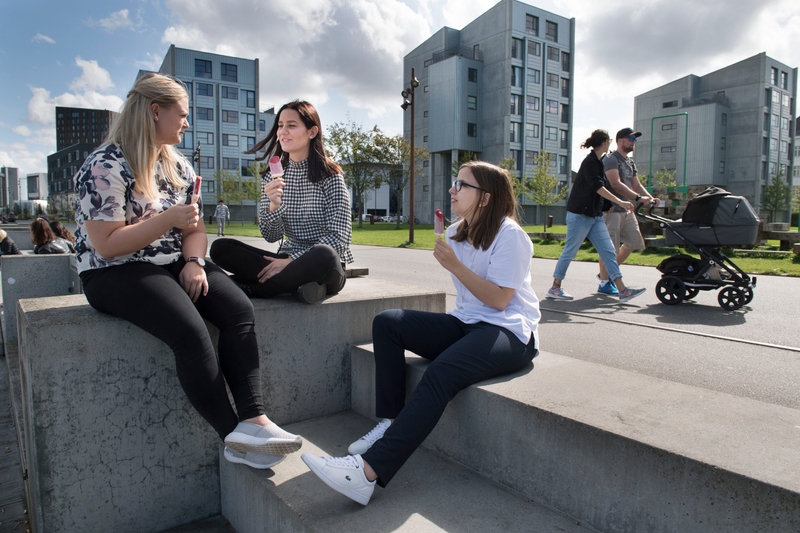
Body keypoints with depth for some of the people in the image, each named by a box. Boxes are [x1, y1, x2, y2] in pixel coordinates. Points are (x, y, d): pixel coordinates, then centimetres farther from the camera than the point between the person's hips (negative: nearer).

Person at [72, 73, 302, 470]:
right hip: (115, 274, -7)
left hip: (173, 264, 7)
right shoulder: (106, 166, -11)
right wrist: (168, 219, -20)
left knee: (239, 308, -20)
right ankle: (234, 438, -21)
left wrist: (193, 262, -7)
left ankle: (253, 419, -25)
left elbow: (194, 229, 13)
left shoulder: (177, 165, 12)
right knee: (191, 331, -32)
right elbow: (106, 246, -17)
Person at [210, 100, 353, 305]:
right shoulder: (273, 176, 5)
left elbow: (339, 237, -13)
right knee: (220, 248, -13)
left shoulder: (330, 175, -8)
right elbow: (271, 236, 1)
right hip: (289, 261, 4)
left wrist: (291, 260, -19)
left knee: (323, 254, -39)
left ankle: (251, 289, -19)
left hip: (324, 266, -4)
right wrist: (273, 205, -19)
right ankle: (297, 283, -22)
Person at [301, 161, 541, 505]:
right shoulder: (457, 233, 13)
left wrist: (455, 265, -16)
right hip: (466, 323, 8)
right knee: (387, 322, -10)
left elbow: (499, 299, -13)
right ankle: (391, 423, -14)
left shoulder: (509, 234, -9)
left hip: (510, 333, -8)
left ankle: (369, 471, -39)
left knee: (442, 371, -35)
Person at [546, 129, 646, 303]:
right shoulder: (590, 162, -13)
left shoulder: (598, 162, 14)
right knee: (570, 251, -2)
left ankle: (622, 290, 0)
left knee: (608, 250, 2)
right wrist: (620, 202, -32)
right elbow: (597, 187, -25)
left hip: (595, 215, 9)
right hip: (580, 215, -9)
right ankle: (554, 288, 10)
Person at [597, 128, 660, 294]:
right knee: (609, 247, -7)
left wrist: (650, 198, 0)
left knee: (633, 242, 11)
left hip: (627, 210, 9)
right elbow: (616, 184, -22)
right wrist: (638, 198, -27)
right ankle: (604, 282, 1)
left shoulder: (630, 161, 19)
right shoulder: (611, 159, -10)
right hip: (613, 209, -9)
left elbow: (636, 184, 17)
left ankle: (610, 272, 24)